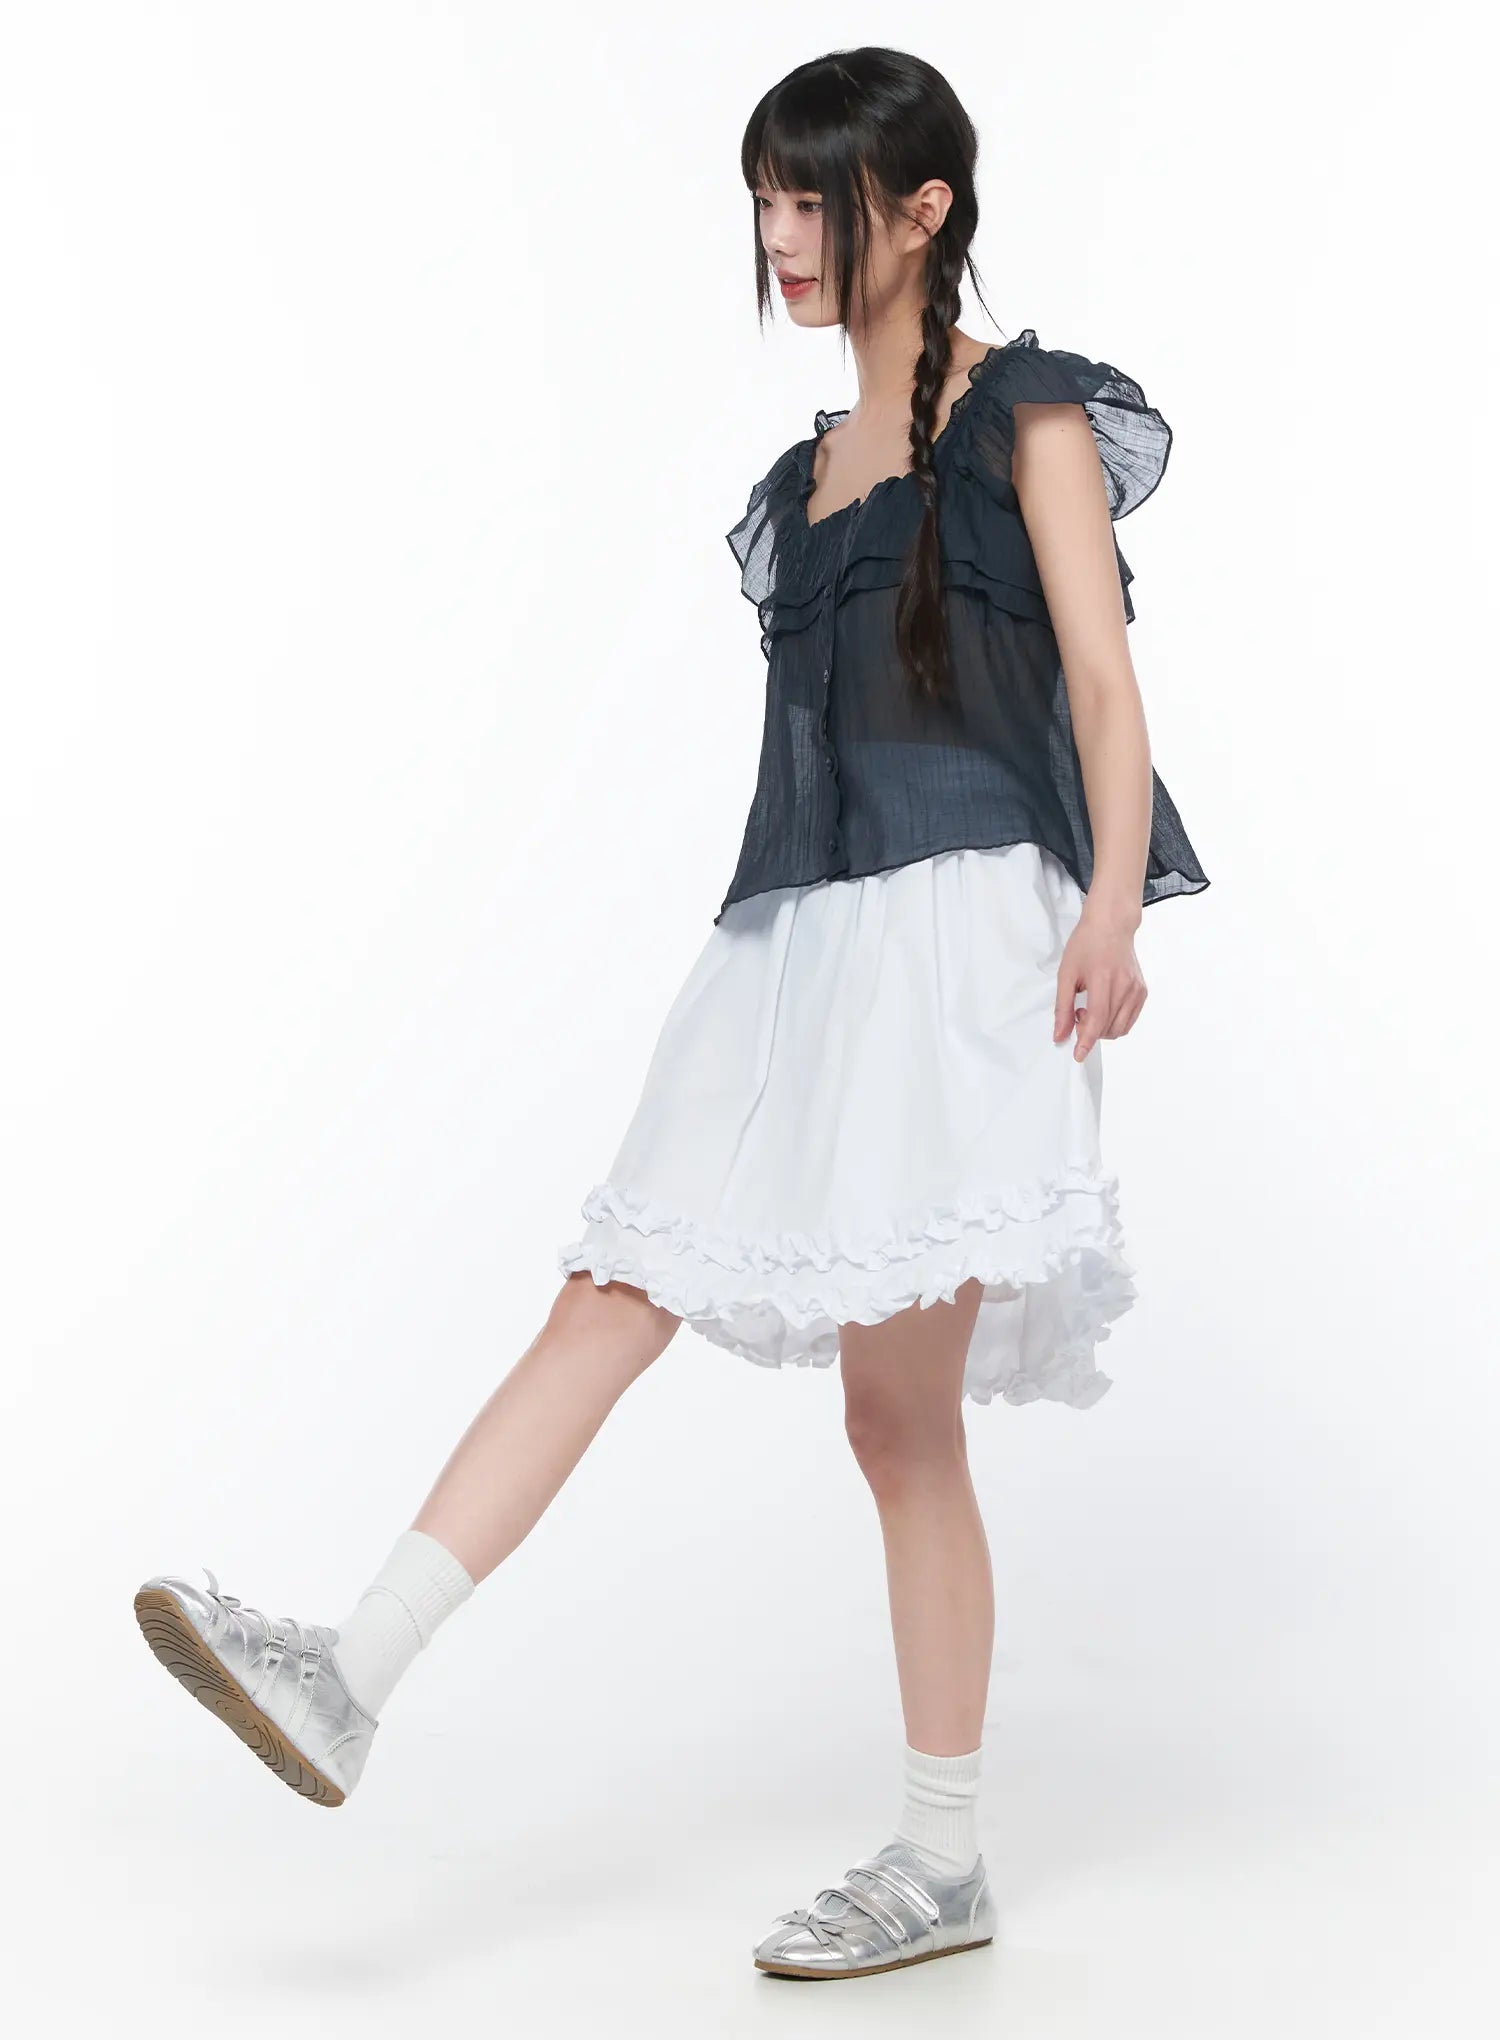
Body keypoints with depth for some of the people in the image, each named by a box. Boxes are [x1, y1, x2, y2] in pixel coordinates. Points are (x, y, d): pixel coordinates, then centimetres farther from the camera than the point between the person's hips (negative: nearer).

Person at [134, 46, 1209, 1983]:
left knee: (900, 1406, -6)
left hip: (960, 932, -7)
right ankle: (348, 1675, -9)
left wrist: (1112, 902, -21)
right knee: (607, 1300, -4)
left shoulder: (1027, 411, 3)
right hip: (806, 934, 7)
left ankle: (941, 1863, 6)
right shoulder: (820, 460, 23)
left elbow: (1101, 676, -7)